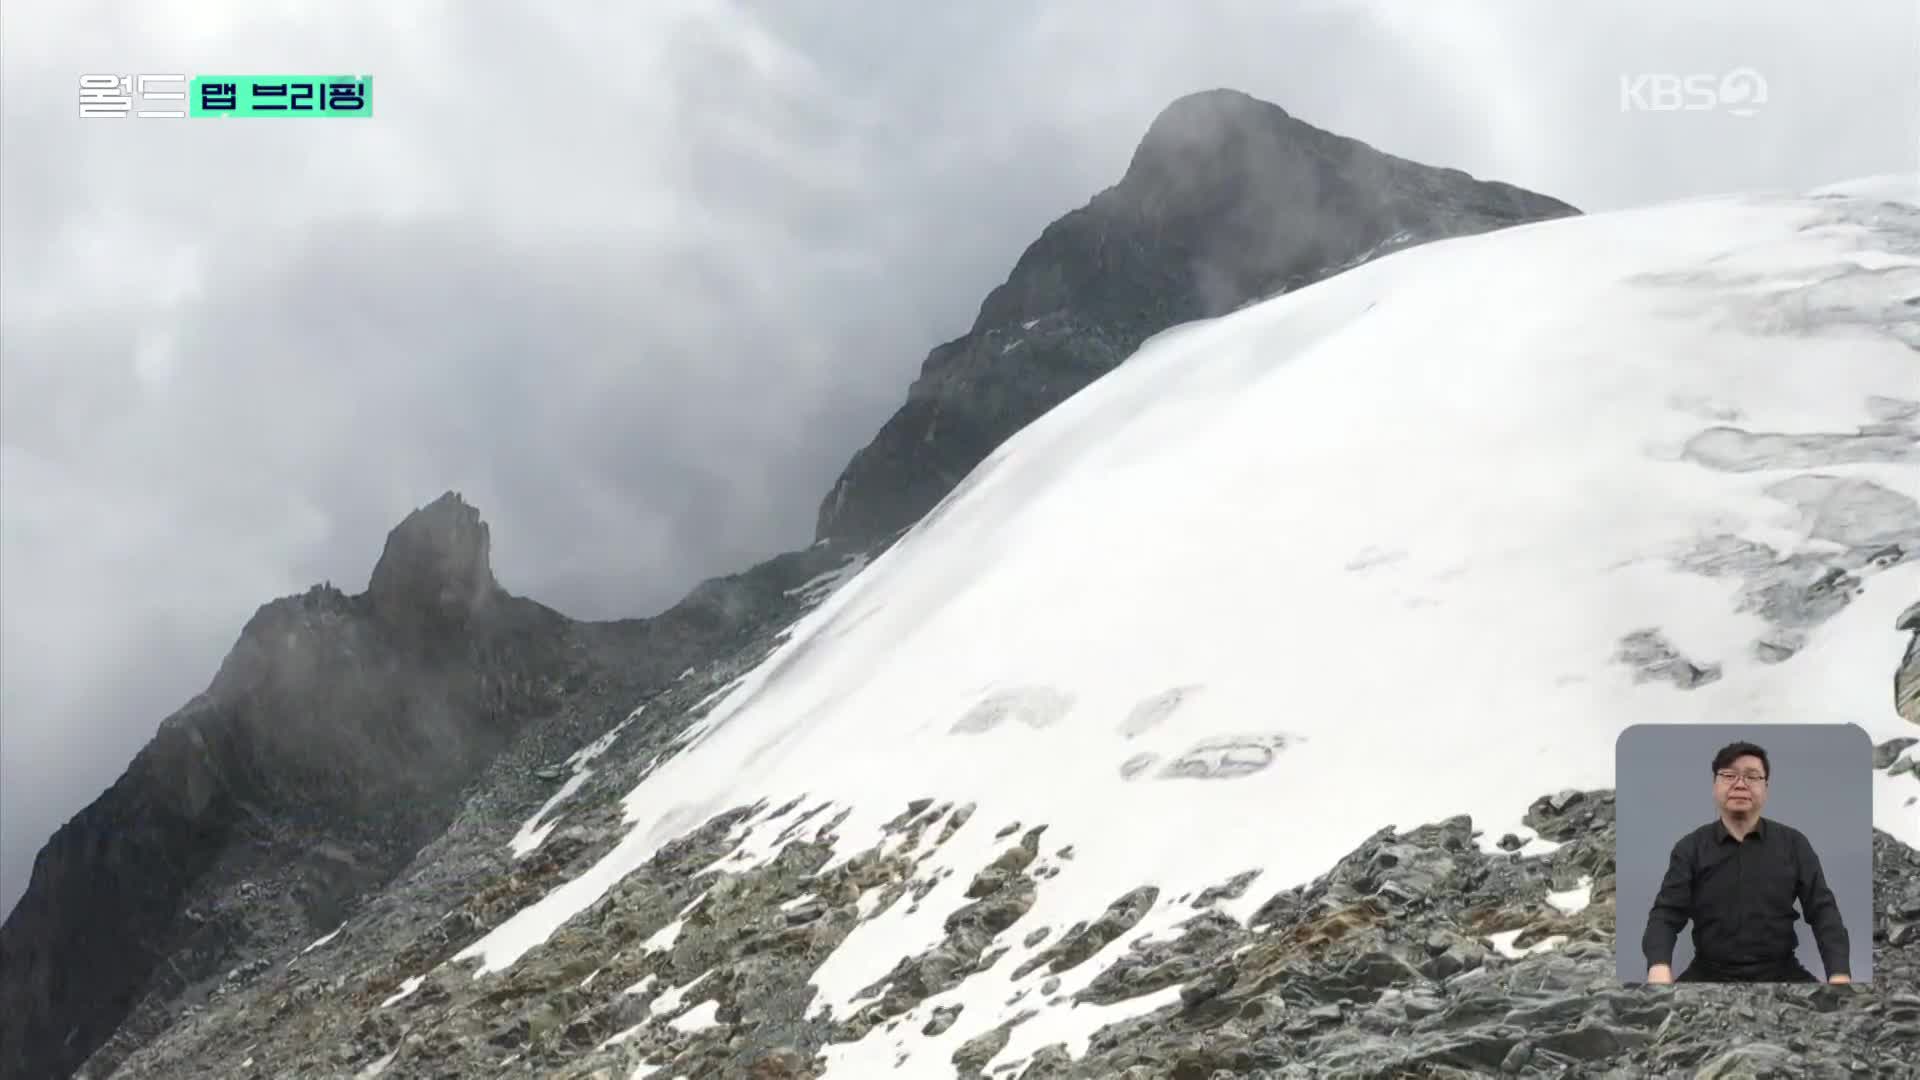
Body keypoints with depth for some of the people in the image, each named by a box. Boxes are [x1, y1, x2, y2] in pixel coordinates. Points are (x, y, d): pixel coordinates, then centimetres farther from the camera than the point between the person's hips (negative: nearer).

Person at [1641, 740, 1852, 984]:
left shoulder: (1793, 844, 7)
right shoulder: (1690, 848, 5)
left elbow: (1822, 910, 1)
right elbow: (1666, 914, -3)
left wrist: (1839, 974, -18)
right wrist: (1659, 968, -26)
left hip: (1780, 972, 1)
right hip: (1710, 973, -1)